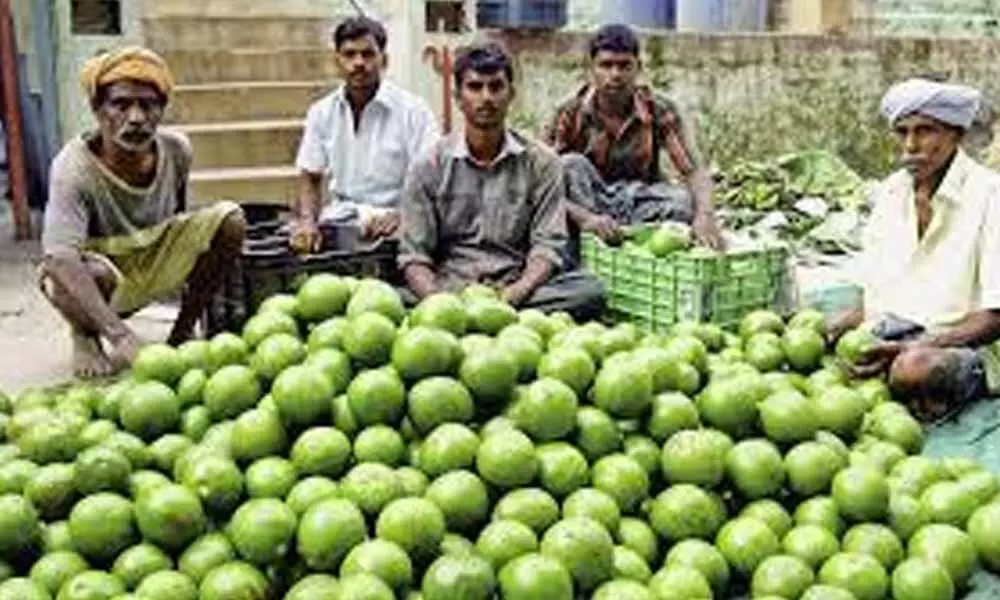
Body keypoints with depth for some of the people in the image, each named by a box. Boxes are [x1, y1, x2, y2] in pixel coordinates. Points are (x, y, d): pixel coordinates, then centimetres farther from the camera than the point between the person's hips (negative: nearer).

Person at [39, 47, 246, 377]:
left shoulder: (176, 150, -14)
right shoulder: (74, 168, -30)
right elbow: (61, 259, -43)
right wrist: (120, 335, -53)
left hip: (157, 263, 4)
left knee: (230, 220, -17)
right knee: (58, 276, -39)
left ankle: (184, 330, 0)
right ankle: (85, 336, -1)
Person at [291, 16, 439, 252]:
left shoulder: (413, 111, -4)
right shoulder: (321, 113, 11)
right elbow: (310, 179, 15)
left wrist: (400, 217, -27)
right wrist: (307, 221, -5)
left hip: (388, 225, -3)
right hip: (337, 221, 4)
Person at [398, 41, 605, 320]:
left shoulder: (540, 162, 9)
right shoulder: (430, 166, 8)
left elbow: (547, 245, 1)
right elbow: (414, 255, 3)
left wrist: (517, 291, -21)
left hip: (516, 289, 2)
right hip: (449, 289, -1)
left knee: (589, 290, -30)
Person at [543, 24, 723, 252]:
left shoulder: (659, 111, -11)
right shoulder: (571, 114, -15)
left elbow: (695, 170, -16)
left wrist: (705, 215, -38)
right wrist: (586, 217, -42)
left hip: (639, 202, 1)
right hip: (589, 202, -1)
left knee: (686, 202, -27)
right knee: (570, 165, -28)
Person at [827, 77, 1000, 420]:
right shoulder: (890, 192, 11)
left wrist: (914, 348, -24)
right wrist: (839, 327, -5)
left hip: (964, 344, -5)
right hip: (886, 338, 5)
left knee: (913, 369, -38)